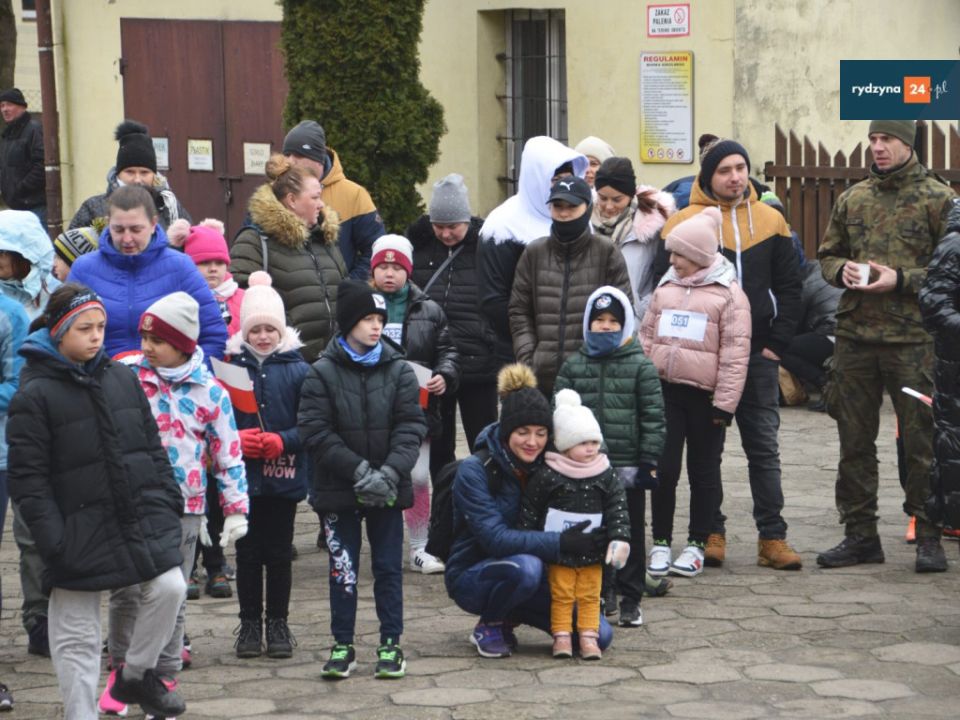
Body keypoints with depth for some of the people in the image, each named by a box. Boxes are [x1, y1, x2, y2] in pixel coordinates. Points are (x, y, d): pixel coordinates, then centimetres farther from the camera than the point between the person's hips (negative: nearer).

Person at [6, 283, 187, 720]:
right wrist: (53, 540, -16)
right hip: (79, 533, -4)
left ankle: (136, 675, 13)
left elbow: (152, 448, 15)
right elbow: (28, 479, -11)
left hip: (140, 520, 4)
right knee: (77, 638, 2)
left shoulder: (122, 378, 7)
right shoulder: (34, 394, -9)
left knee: (168, 587, -11)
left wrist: (167, 501, 7)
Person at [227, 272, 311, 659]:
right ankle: (249, 624, 18)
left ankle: (278, 624, 18)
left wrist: (282, 441, -18)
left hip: (284, 478, 0)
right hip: (242, 478, 1)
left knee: (279, 552, 8)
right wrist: (234, 438, -15)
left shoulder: (297, 370, -2)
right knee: (247, 552, 8)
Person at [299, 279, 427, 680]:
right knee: (343, 570, 6)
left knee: (389, 568, 7)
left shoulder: (398, 371, 2)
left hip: (388, 491, 1)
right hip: (339, 491, -1)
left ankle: (391, 645, 16)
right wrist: (360, 471, -17)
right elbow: (315, 432, -10)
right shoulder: (323, 373, -5)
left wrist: (390, 472, -17)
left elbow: (411, 427, -2)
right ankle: (342, 646, 15)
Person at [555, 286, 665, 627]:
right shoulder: (573, 367, 6)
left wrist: (649, 461, -6)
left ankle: (630, 598, 11)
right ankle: (602, 592, 19)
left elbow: (653, 416, -1)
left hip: (628, 468, -2)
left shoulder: (641, 366, 0)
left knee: (630, 532, 4)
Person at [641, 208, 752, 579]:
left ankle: (697, 545, 15)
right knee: (664, 468, 1)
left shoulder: (729, 294, -5)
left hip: (704, 395, -4)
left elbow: (735, 354, -7)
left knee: (703, 471, 6)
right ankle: (661, 543, 11)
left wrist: (724, 403, -11)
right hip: (665, 390, 4)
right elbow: (646, 338, 16)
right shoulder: (665, 289, 11)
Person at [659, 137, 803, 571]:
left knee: (764, 447, 4)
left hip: (759, 356, 2)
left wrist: (776, 344, 0)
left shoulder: (770, 221, 7)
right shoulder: (684, 223, -2)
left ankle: (772, 537, 6)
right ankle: (712, 534, 12)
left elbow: (788, 287, 10)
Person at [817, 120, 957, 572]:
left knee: (921, 441, -2)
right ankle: (860, 535, 17)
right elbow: (826, 254, 21)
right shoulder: (852, 199, 13)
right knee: (854, 439, 8)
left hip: (912, 338, -5)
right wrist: (842, 271, -2)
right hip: (854, 335, 5)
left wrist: (901, 280, -15)